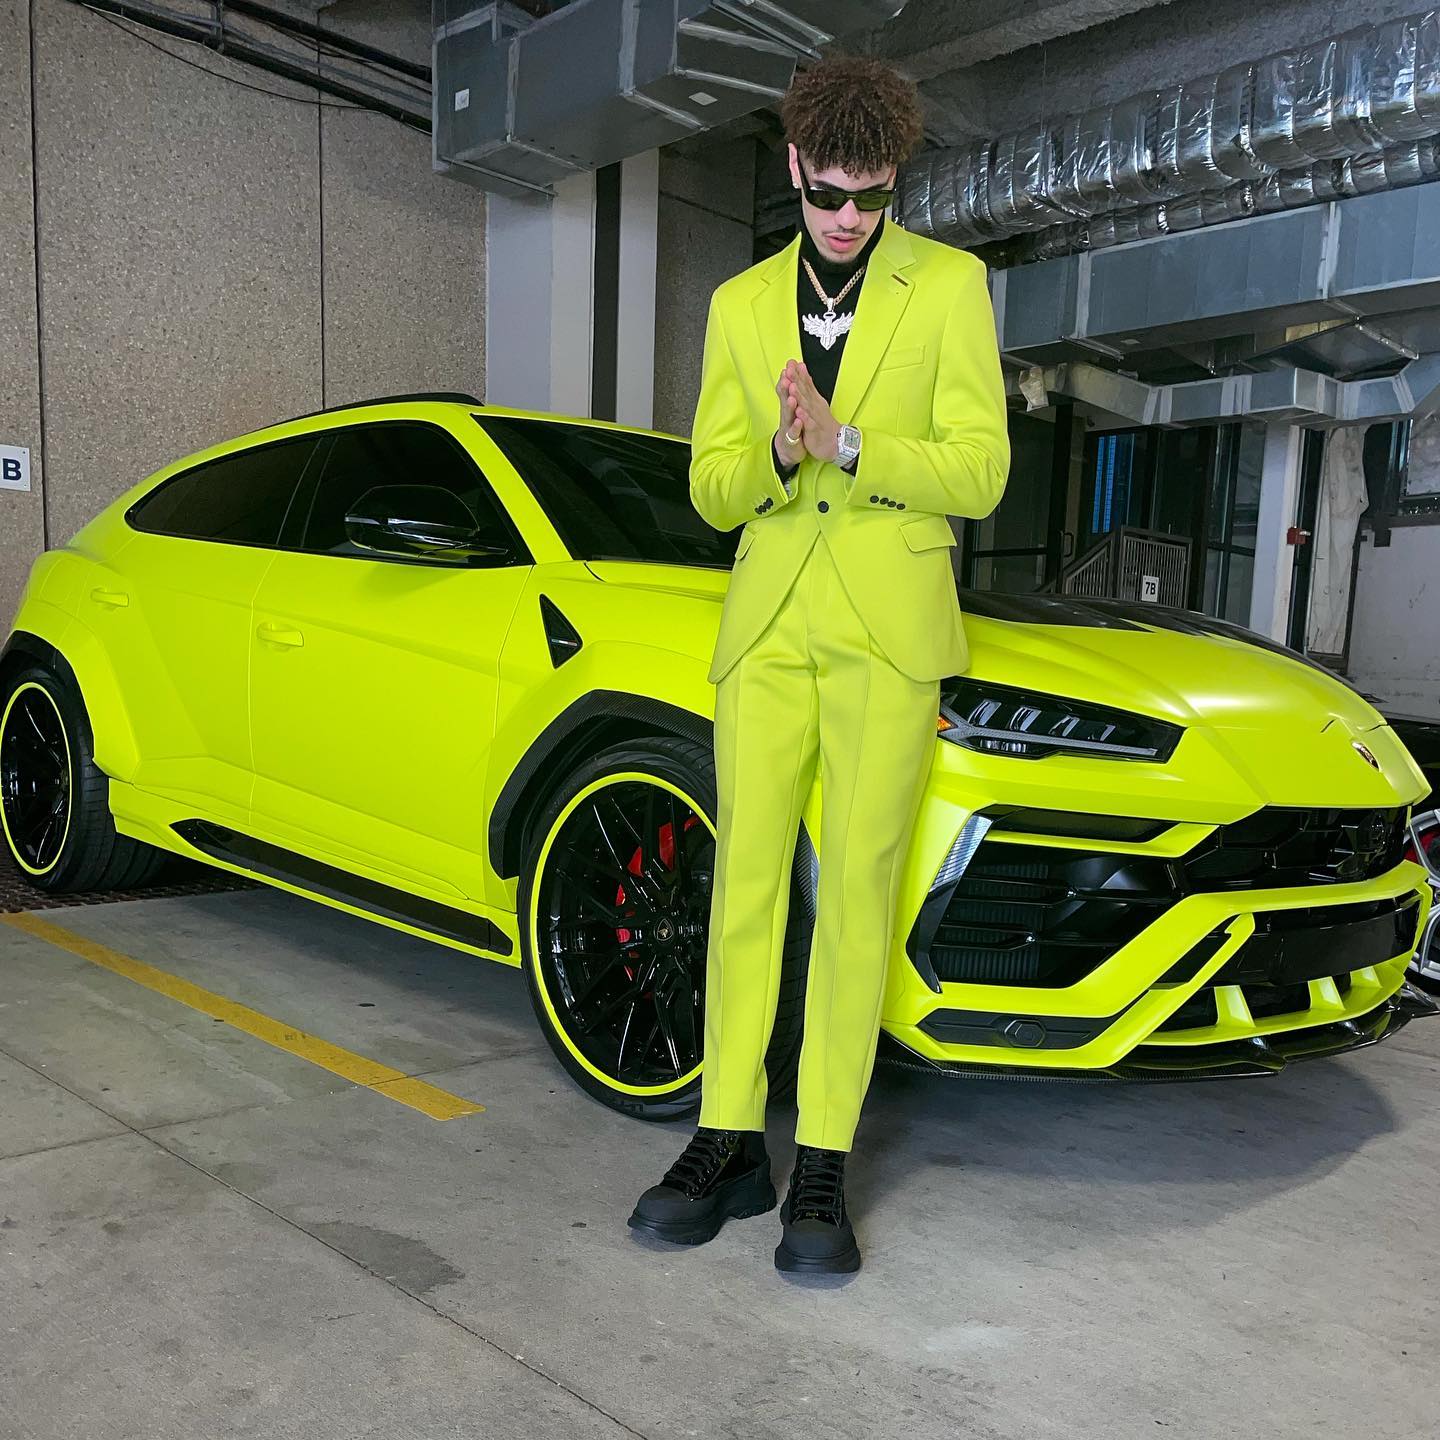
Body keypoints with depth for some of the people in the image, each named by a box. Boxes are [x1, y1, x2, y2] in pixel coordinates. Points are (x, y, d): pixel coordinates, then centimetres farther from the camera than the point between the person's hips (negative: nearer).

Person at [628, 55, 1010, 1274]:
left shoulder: (949, 285, 5)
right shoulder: (741, 305, 14)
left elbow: (979, 470, -2)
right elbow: (710, 488, 11)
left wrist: (842, 447, -16)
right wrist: (778, 458, -11)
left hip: (886, 625, -3)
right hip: (767, 623, 3)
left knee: (857, 890, -2)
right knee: (747, 882, 3)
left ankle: (824, 1165, 8)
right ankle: (729, 1143, 13)